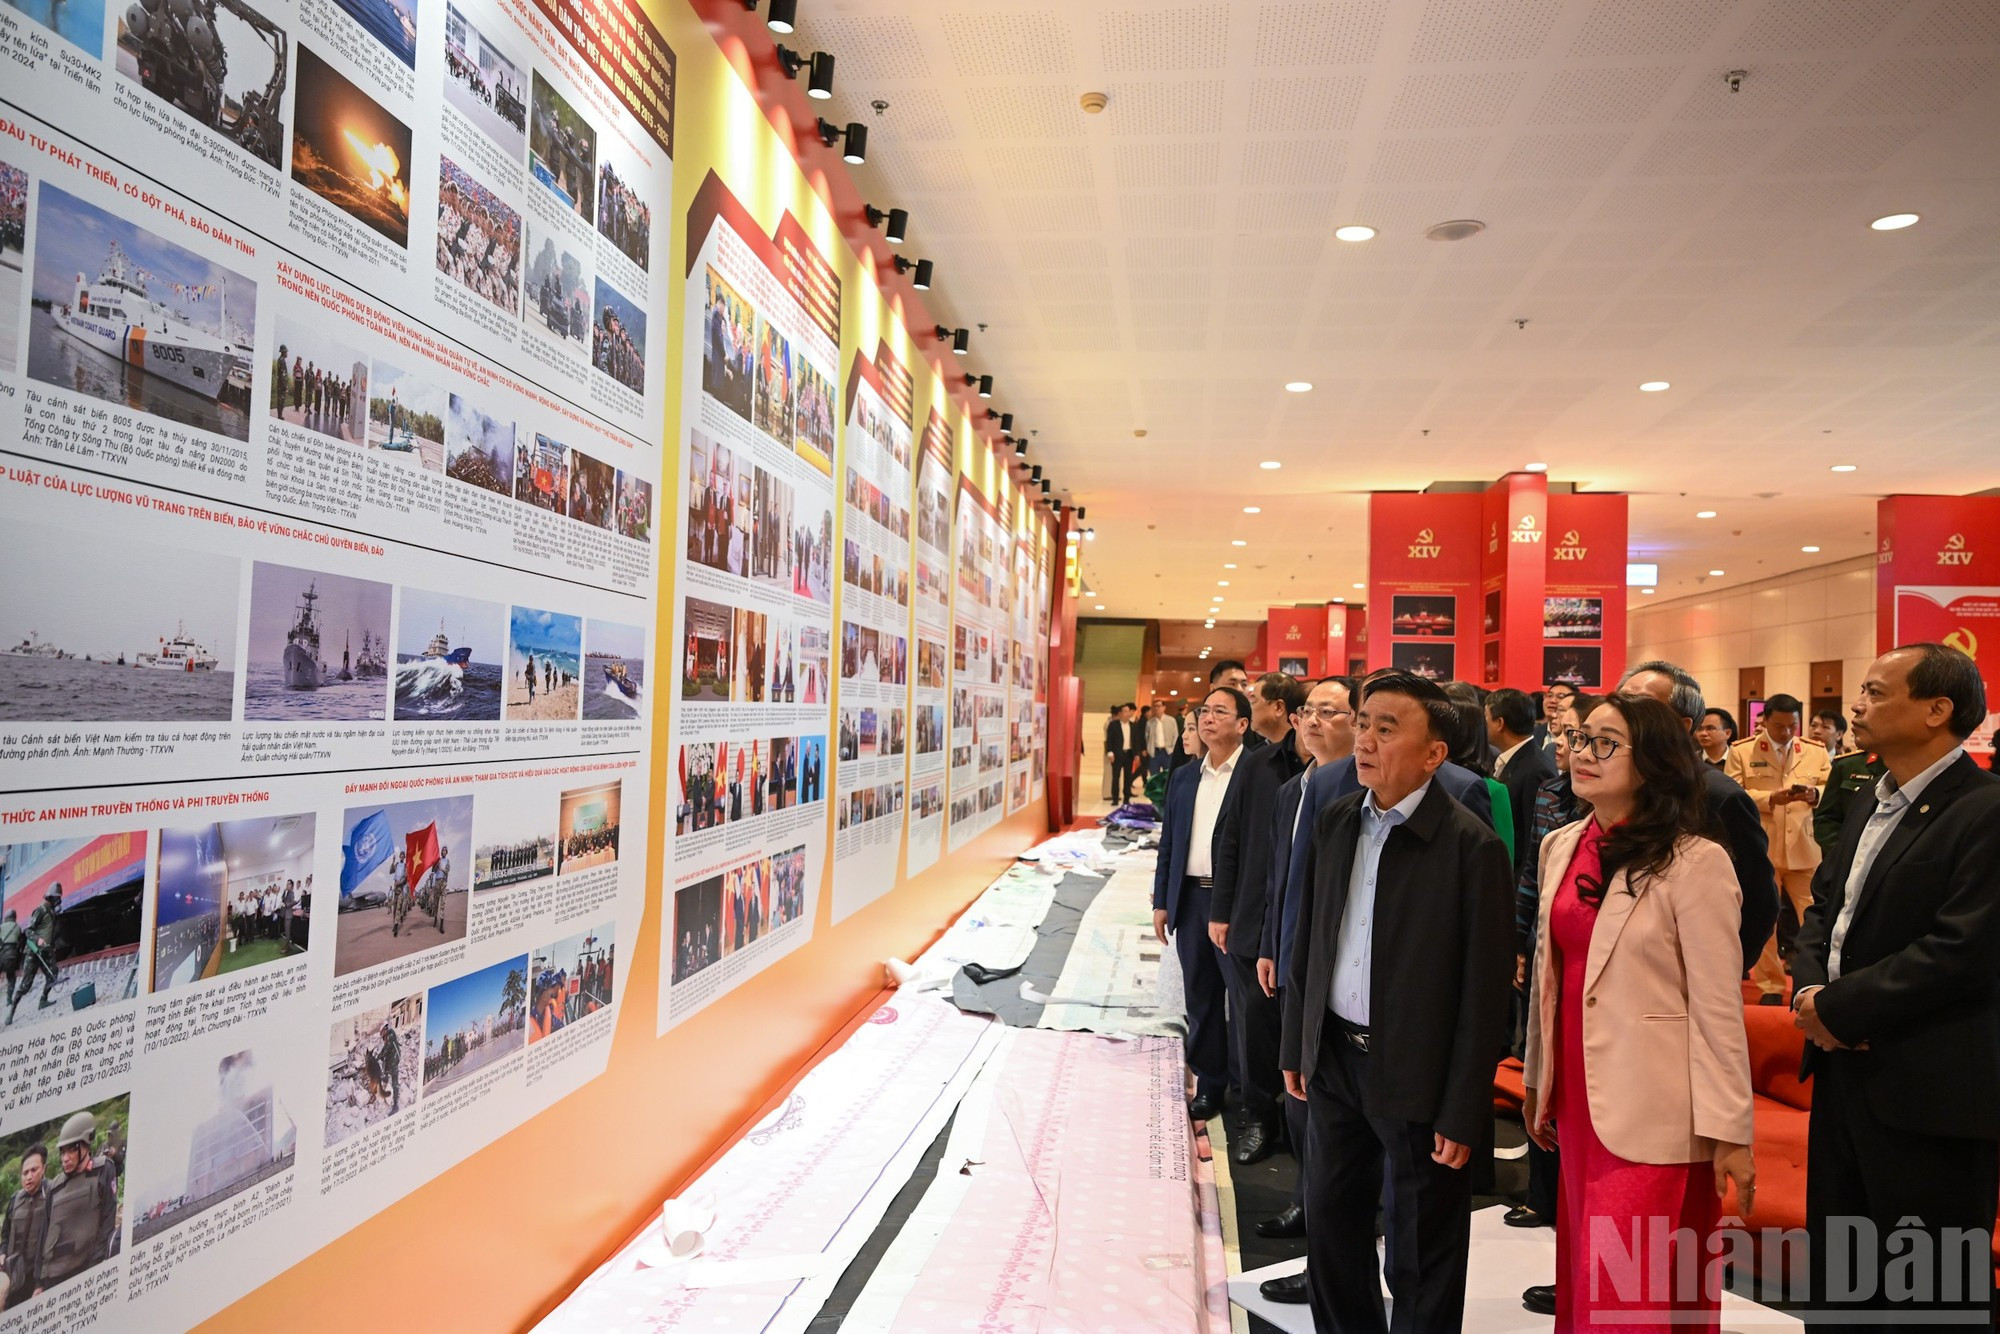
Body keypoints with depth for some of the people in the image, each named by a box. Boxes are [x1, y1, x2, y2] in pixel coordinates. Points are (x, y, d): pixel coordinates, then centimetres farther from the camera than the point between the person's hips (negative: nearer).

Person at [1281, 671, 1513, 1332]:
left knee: (1421, 1254, 12)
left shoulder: (1471, 846, -16)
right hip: (1334, 1059, 6)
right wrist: (1297, 1046, 10)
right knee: (1331, 1226, 20)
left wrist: (1461, 1112, -13)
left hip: (1417, 1074, -5)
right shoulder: (1334, 823, 2)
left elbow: (1484, 990, -14)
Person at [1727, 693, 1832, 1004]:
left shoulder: (1816, 751, 8)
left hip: (1805, 849, 1)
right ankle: (1770, 985, 18)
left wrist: (1815, 794, -18)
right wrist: (1770, 799, -19)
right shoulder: (1741, 751, 1)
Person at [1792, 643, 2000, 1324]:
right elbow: (1822, 911, 15)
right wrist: (1810, 988, -4)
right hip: (1844, 1070, 8)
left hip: (1928, 1090, -8)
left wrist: (1841, 1008, -17)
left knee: (1926, 1293, 5)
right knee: (1837, 1279, 20)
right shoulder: (1867, 810, 13)